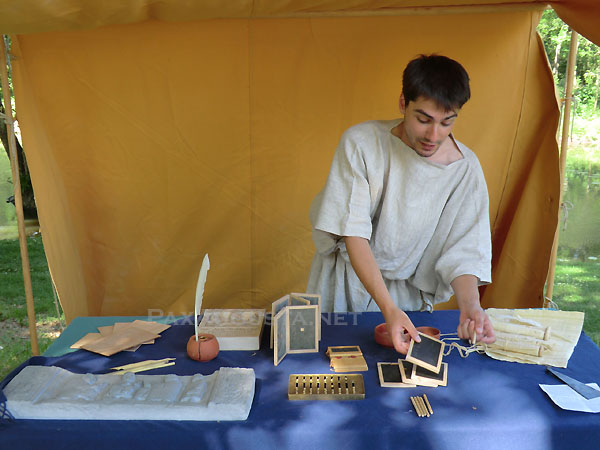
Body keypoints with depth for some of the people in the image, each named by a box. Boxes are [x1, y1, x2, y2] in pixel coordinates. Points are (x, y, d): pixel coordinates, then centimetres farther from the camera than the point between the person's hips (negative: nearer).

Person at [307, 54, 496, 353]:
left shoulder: (465, 168, -11)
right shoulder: (360, 143, -17)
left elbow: (462, 252, -9)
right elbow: (354, 234, -21)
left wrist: (470, 305, -30)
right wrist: (388, 308, -31)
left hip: (406, 290, 1)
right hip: (344, 283, 0)